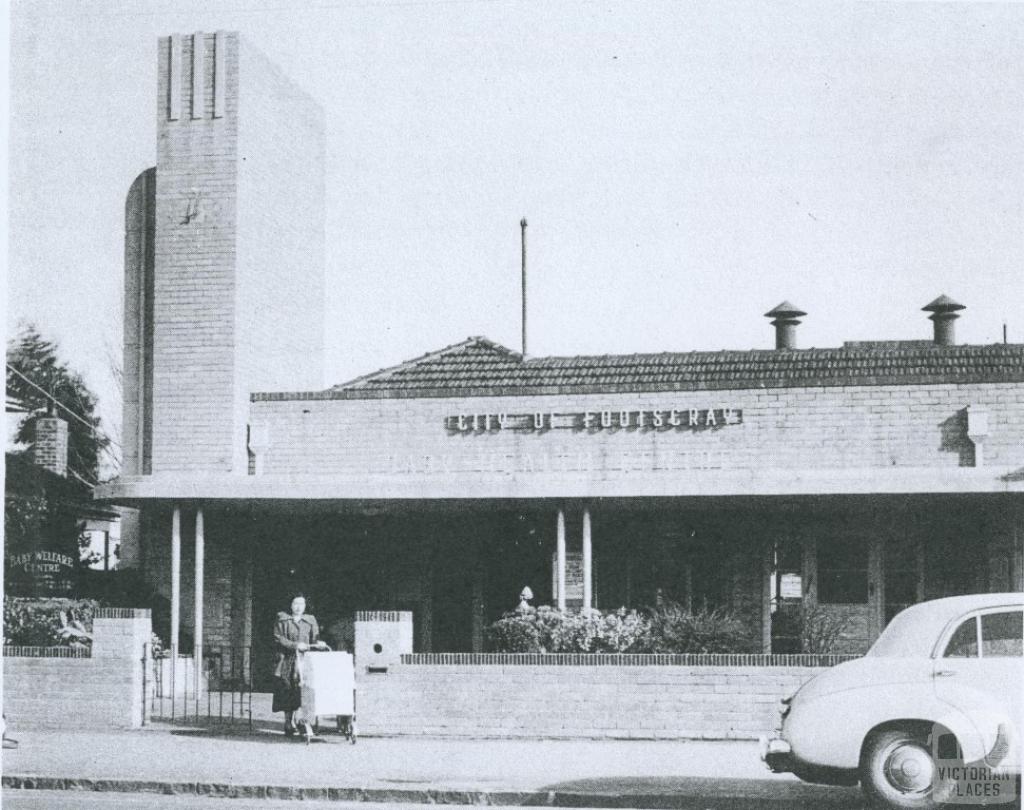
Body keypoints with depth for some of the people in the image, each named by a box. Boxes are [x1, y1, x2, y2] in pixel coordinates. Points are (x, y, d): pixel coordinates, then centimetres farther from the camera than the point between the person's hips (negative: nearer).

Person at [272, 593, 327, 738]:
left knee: (305, 692, -11)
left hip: (304, 660, 1)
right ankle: (288, 723, 6)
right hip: (287, 660, -1)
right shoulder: (282, 620, 7)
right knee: (287, 693, -2)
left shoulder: (310, 621, 14)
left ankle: (306, 723, -12)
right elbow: (278, 638, -3)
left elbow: (314, 639, 11)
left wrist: (319, 644, -12)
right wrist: (295, 645, -14)